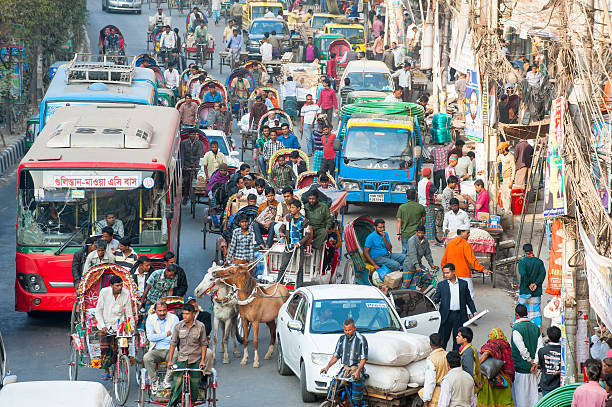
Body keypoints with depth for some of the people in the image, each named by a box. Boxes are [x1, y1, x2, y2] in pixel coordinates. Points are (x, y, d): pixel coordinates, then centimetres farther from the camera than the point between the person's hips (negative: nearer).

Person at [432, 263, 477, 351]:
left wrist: (474, 312, 6)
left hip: (459, 316, 1)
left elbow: (469, 300, 13)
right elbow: (436, 297, 0)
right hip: (446, 316, -1)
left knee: (458, 340, 5)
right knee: (442, 340, 0)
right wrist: (433, 302, -24)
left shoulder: (463, 284, 9)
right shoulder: (441, 285, 7)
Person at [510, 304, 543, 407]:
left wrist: (531, 361, -7)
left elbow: (522, 349, -19)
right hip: (532, 369, 6)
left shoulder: (516, 329, -15)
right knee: (532, 393, 11)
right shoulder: (535, 327, 4)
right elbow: (540, 347, 0)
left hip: (520, 367, -6)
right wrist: (535, 363, -4)